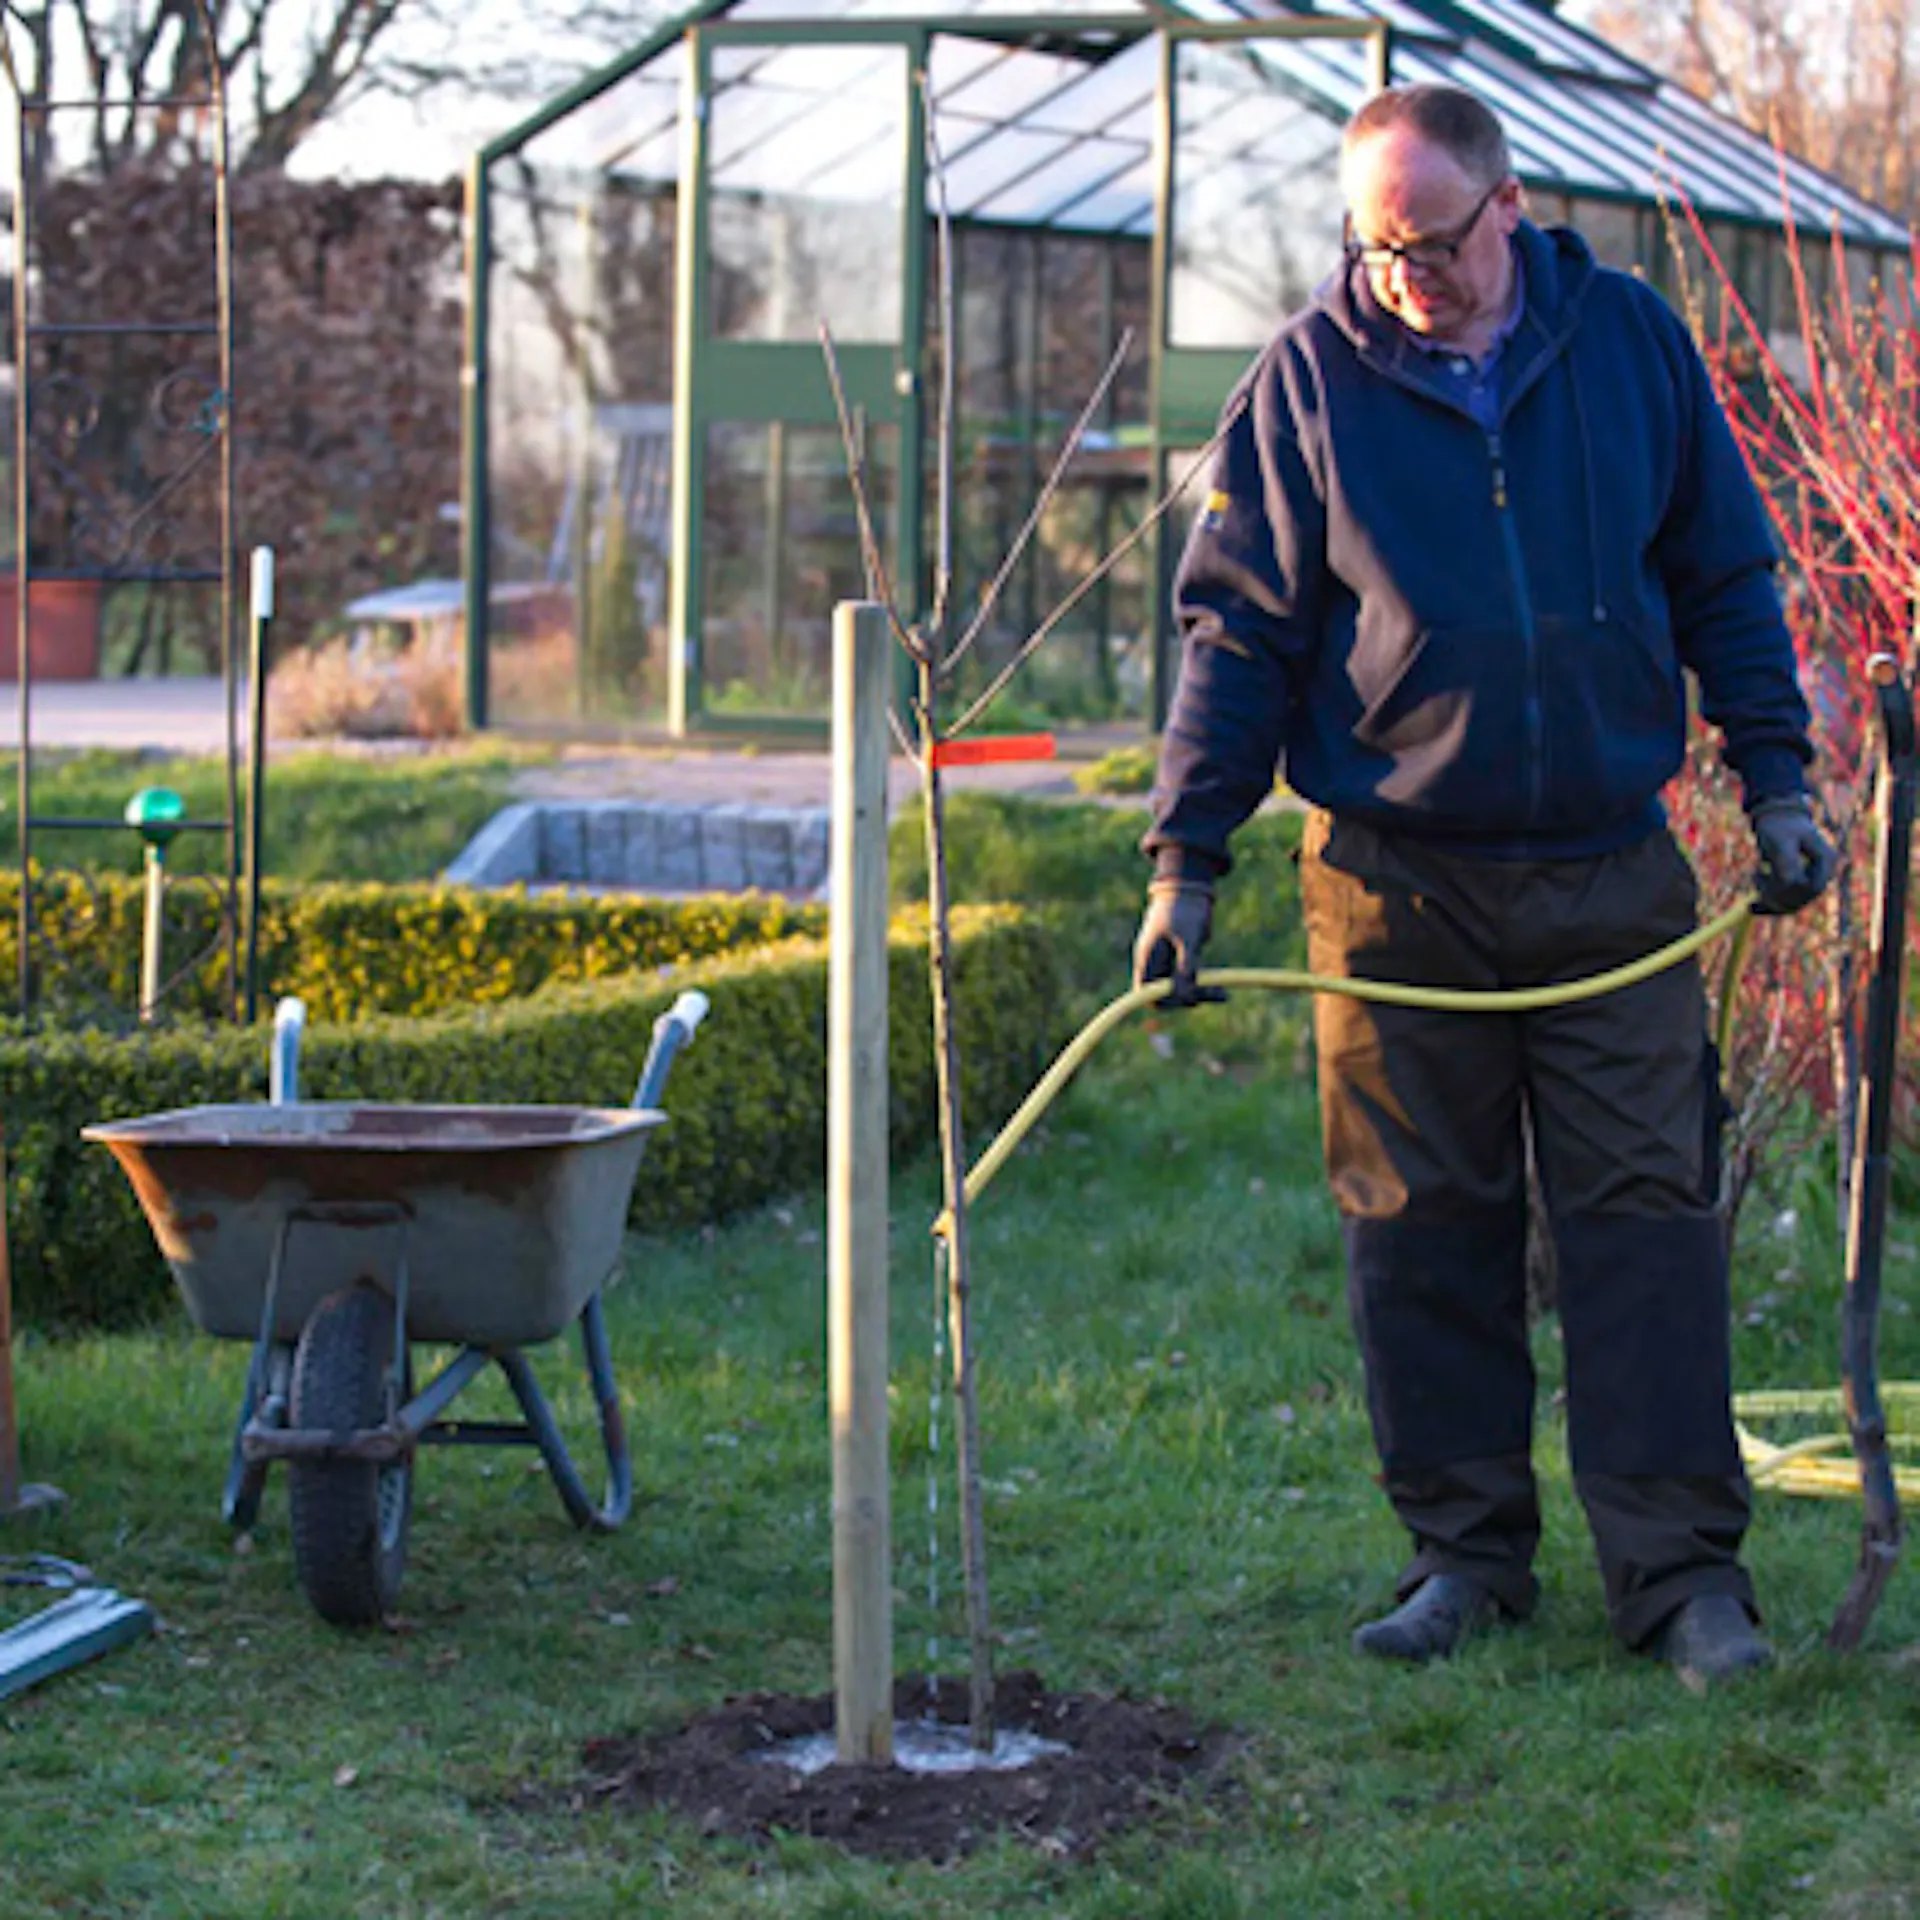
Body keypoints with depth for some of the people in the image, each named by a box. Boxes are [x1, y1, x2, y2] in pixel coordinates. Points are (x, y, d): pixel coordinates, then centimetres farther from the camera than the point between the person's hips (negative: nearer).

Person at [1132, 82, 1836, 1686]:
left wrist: (1776, 782, 5)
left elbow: (1727, 581, 12)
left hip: (1612, 876, 0)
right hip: (1395, 886, 0)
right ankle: (1466, 1553, 15)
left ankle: (1683, 1567, 5)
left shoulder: (1634, 344, 3)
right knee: (1421, 1234, 4)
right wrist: (1187, 859, -3)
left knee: (1647, 1214, -1)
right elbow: (1236, 632, 2)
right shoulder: (1309, 381, -1)